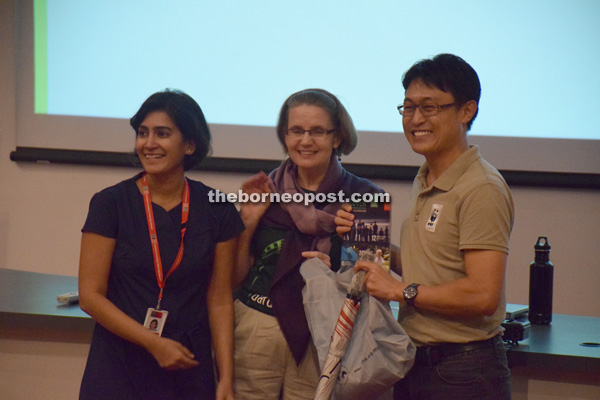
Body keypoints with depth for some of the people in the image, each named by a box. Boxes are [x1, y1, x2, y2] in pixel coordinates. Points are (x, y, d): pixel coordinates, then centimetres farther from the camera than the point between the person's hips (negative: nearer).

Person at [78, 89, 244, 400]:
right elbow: (90, 296, -8)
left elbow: (220, 300, 1)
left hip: (189, 374, 2)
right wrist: (153, 343, -16)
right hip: (117, 373, -1)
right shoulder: (110, 203, -6)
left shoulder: (216, 210, 0)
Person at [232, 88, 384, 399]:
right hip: (256, 333, 2)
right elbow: (237, 277, 8)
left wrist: (335, 276, -14)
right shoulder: (265, 193, 5)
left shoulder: (363, 197, -1)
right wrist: (248, 222, -4)